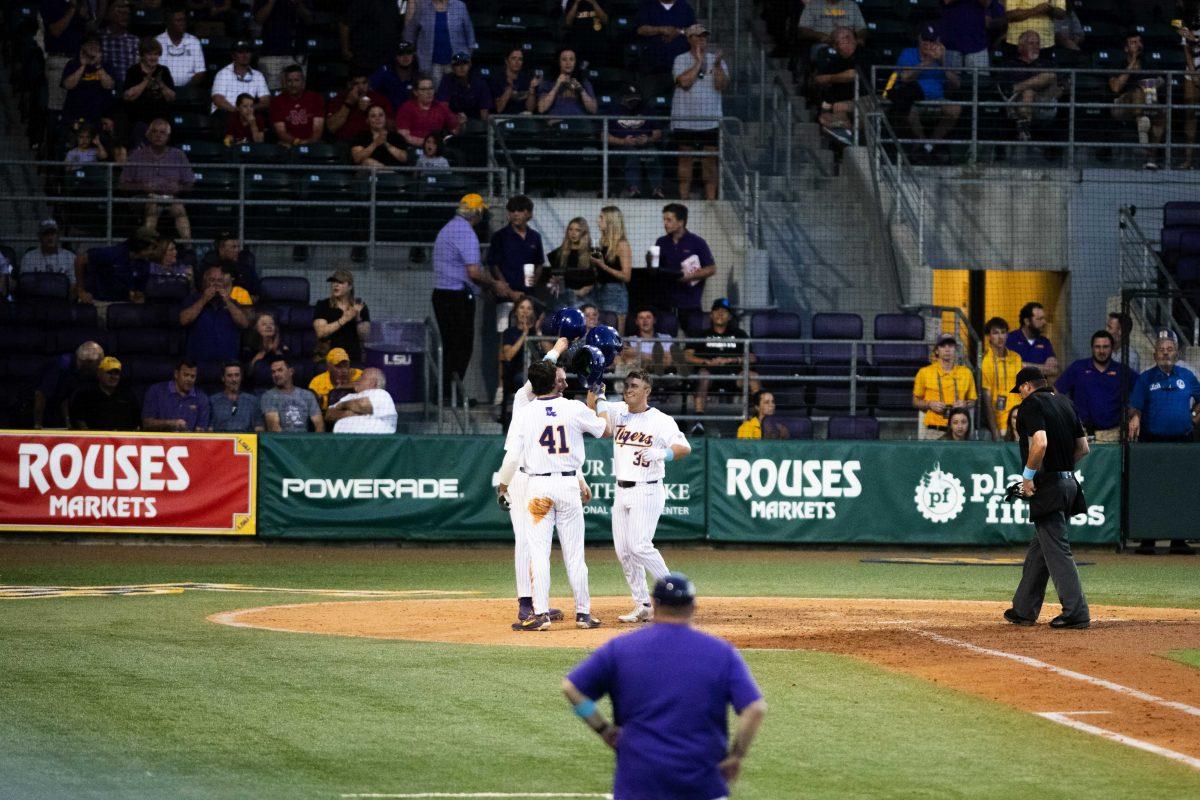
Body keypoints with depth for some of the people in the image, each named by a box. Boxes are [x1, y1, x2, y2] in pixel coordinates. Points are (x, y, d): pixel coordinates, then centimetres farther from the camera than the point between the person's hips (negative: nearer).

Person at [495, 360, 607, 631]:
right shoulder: (575, 409, -2)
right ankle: (583, 612, 11)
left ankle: (541, 613, -6)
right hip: (568, 484, 1)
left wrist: (502, 487, 6)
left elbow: (512, 456, -8)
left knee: (538, 552, 0)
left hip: (538, 486, -1)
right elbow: (604, 428, 14)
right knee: (574, 552, 7)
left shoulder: (524, 414, -5)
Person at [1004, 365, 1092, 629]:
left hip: (1048, 487, -9)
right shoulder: (1065, 403, 16)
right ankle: (1024, 610, 23)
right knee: (1039, 548, 16)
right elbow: (1083, 447, 16)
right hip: (1068, 482, 9)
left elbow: (1040, 442, -23)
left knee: (1056, 548, -9)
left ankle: (1076, 612, -13)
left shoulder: (1032, 403, -9)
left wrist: (1029, 475, -13)